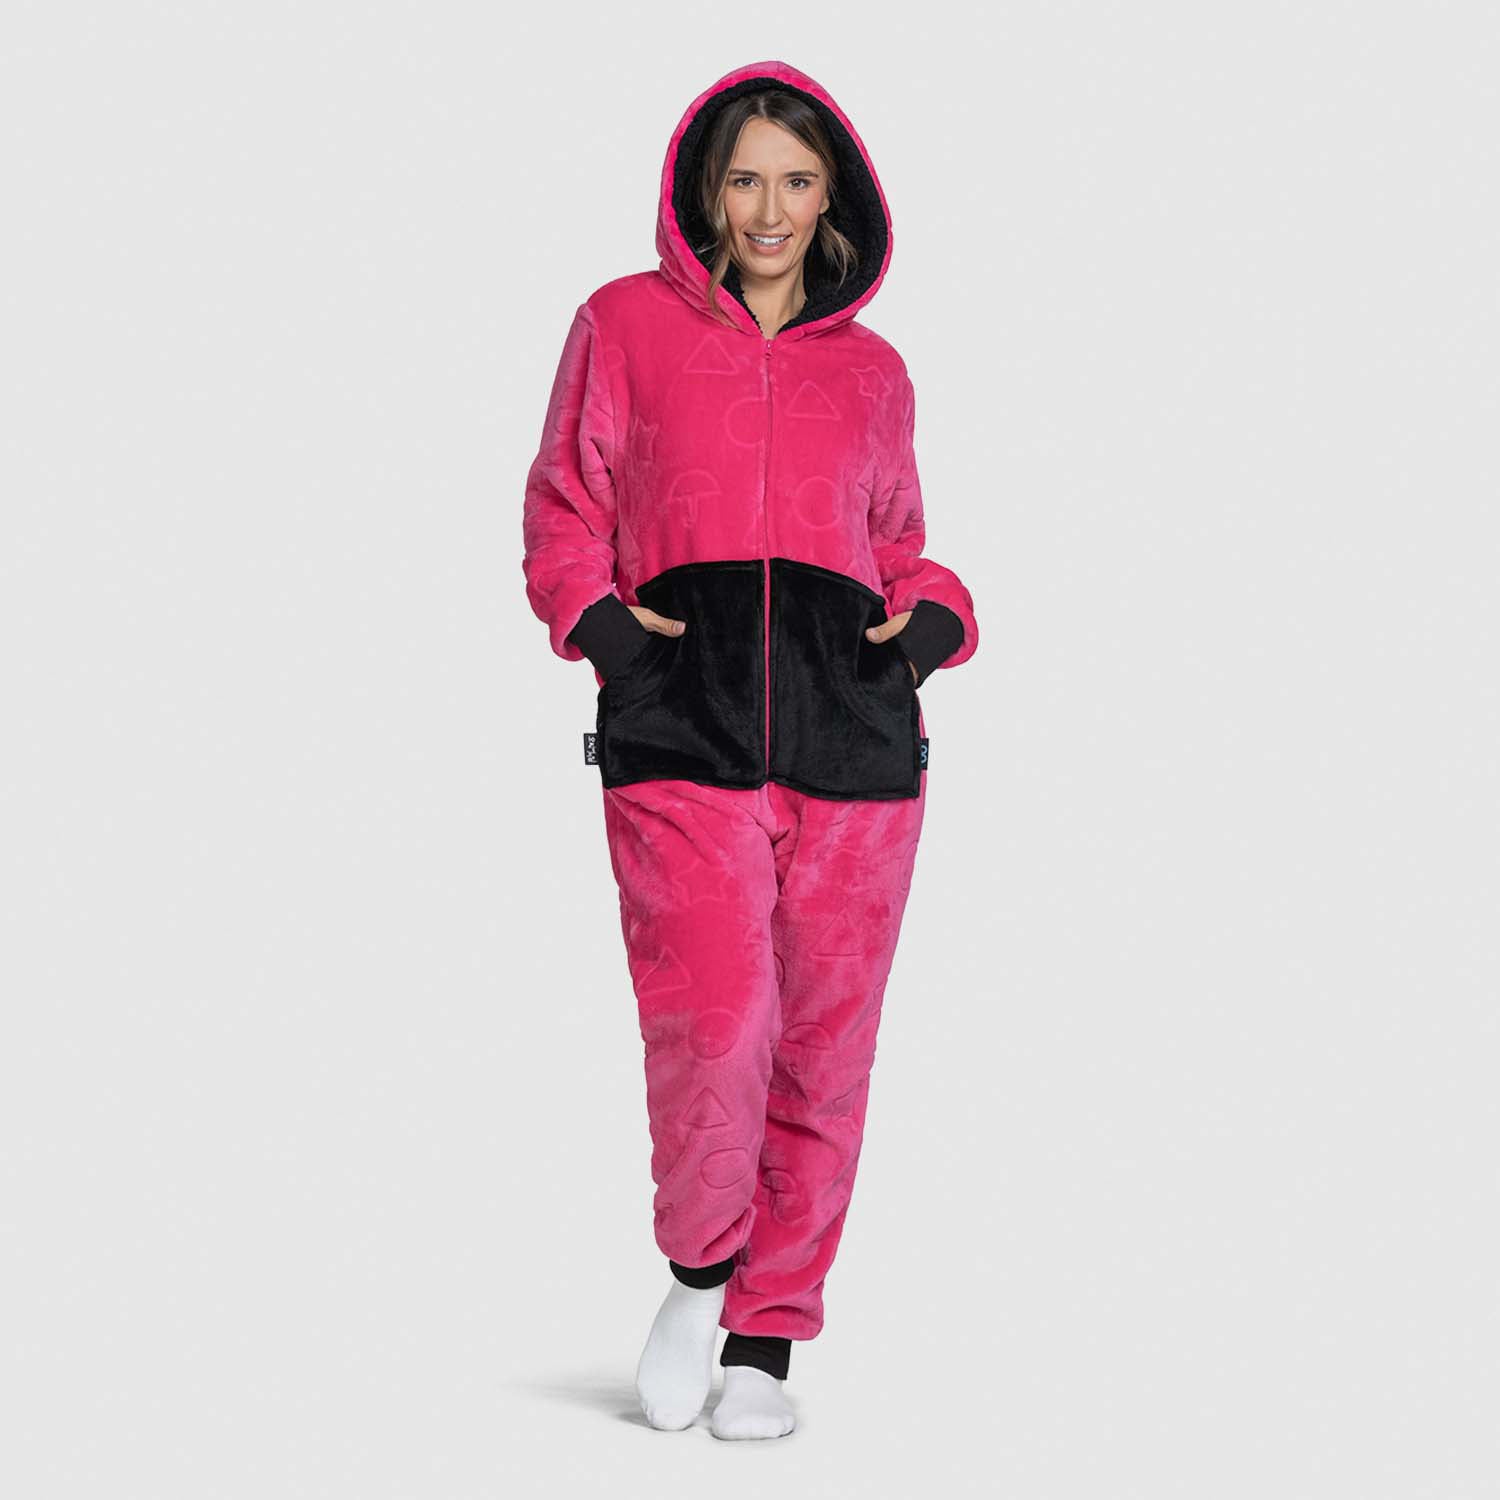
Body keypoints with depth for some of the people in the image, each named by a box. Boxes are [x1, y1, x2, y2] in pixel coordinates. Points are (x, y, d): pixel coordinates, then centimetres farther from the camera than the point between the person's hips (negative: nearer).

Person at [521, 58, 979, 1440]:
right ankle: (698, 1265, 12)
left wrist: (934, 618, 3)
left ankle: (765, 1336, 18)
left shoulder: (871, 370, 17)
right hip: (680, 718, -2)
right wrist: (593, 613, -5)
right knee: (714, 1028, -17)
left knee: (822, 1045, 2)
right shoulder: (626, 326, 12)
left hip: (852, 724, 3)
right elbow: (566, 508, 14)